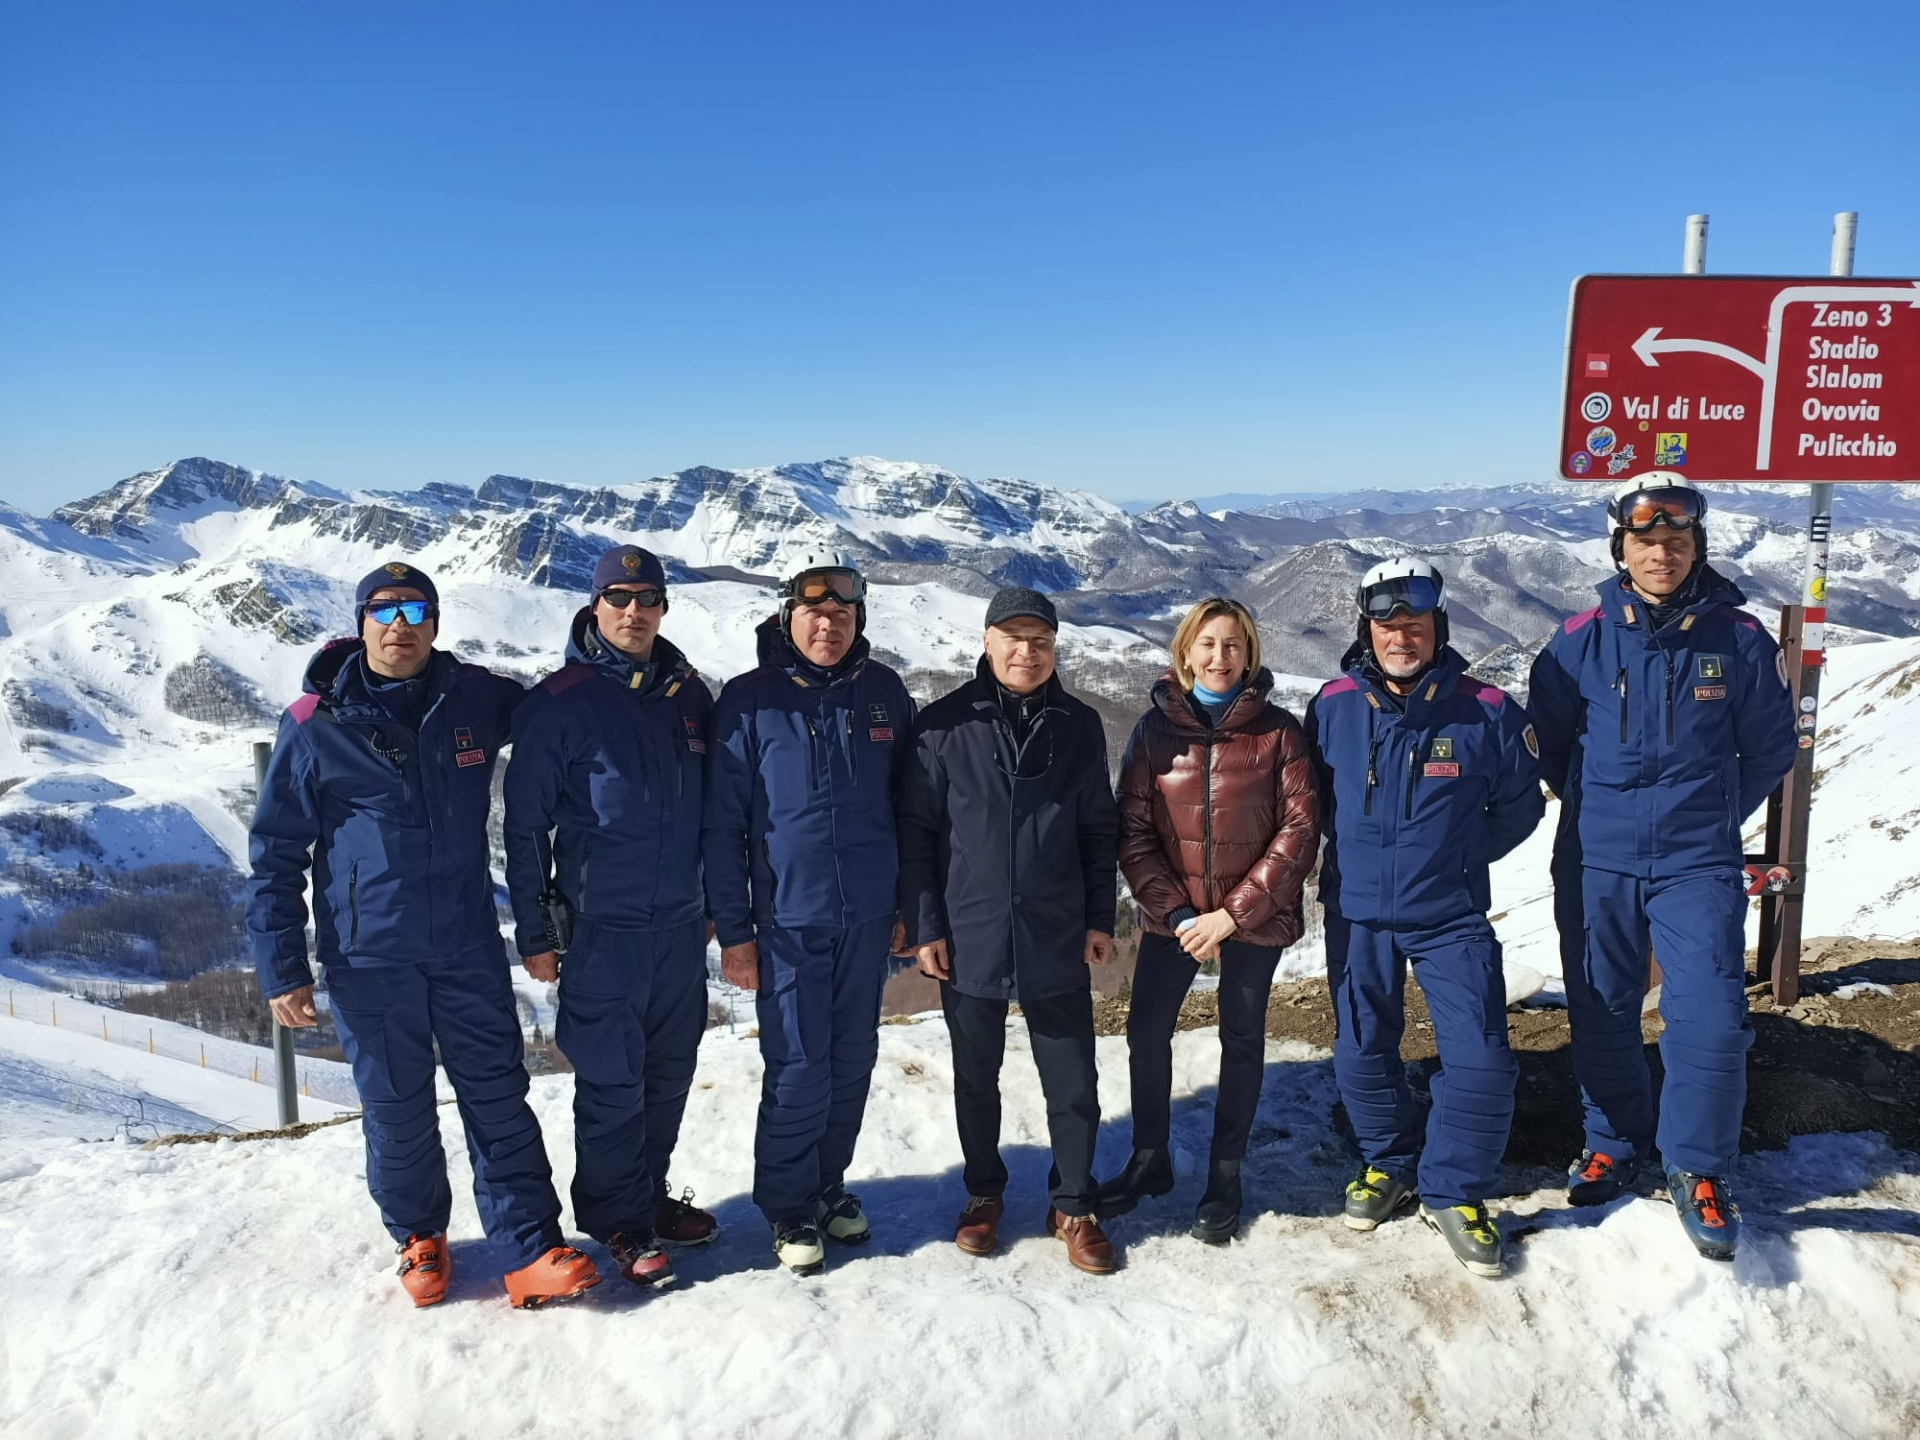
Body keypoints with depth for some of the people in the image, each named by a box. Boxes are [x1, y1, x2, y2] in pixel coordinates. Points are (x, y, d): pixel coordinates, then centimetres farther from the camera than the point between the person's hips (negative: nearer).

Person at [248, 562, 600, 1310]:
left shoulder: (476, 699, 2)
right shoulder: (315, 727, -4)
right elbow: (277, 854, 0)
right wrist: (281, 968, -3)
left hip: (469, 947, 2)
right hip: (368, 959, -1)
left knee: (498, 1098, 3)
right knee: (397, 1110, 9)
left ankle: (531, 1251, 10)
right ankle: (419, 1236, 31)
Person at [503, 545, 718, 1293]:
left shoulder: (690, 696, 7)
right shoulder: (558, 703, -7)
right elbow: (525, 825, -5)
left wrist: (720, 907, 15)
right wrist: (534, 933, -5)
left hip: (681, 923, 5)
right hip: (601, 926, -5)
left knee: (670, 1070, 14)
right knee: (611, 1080, 1)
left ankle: (650, 1195, 32)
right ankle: (616, 1221, 18)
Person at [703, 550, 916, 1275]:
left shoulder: (884, 692, 3)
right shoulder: (749, 700, -7)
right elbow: (723, 823, -5)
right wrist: (732, 929, -7)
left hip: (868, 917, 4)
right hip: (787, 920, -3)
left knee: (853, 1061, 13)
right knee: (798, 1070, 1)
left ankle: (829, 1181, 33)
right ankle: (789, 1205, 21)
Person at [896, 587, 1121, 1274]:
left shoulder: (1079, 726, 2)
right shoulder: (944, 725, -5)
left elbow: (1098, 831, 8)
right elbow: (917, 832, -2)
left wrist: (1100, 918, 4)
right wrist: (923, 925, -5)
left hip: (1058, 940, 1)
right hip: (969, 938, -1)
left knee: (1074, 1085, 8)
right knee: (976, 1080, 15)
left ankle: (1072, 1204, 27)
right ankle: (984, 1192, 35)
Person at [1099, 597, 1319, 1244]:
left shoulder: (1278, 731, -7)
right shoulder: (1156, 727, -3)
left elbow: (1299, 831, -10)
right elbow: (1132, 831, -4)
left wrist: (1231, 913, -16)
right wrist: (1176, 912, -15)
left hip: (1254, 919, -1)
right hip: (1173, 917, 2)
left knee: (1241, 1041, 11)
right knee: (1146, 1031, 8)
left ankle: (1225, 1177, 28)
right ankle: (1149, 1160, 30)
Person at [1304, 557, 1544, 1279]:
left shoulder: (1487, 712, -10)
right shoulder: (1332, 708, -5)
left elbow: (1519, 805, 5)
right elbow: (1312, 798, 12)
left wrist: (1456, 858, 3)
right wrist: (1359, 855, 10)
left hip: (1451, 917, -1)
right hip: (1356, 914, 2)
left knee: (1481, 1062, -5)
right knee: (1362, 1054, 11)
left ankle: (1453, 1190, 17)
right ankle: (1389, 1164, 36)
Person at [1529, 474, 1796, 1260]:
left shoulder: (1739, 639, -5)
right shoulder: (1582, 640, -5)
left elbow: (1769, 748, 8)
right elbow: (1547, 740, 8)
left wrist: (1715, 816, 8)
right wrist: (1598, 809, 9)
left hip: (1699, 864, -1)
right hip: (1595, 863, 1)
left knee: (1711, 1019, -7)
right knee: (1601, 1014, 12)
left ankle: (1698, 1169, 15)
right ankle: (1615, 1143, 33)